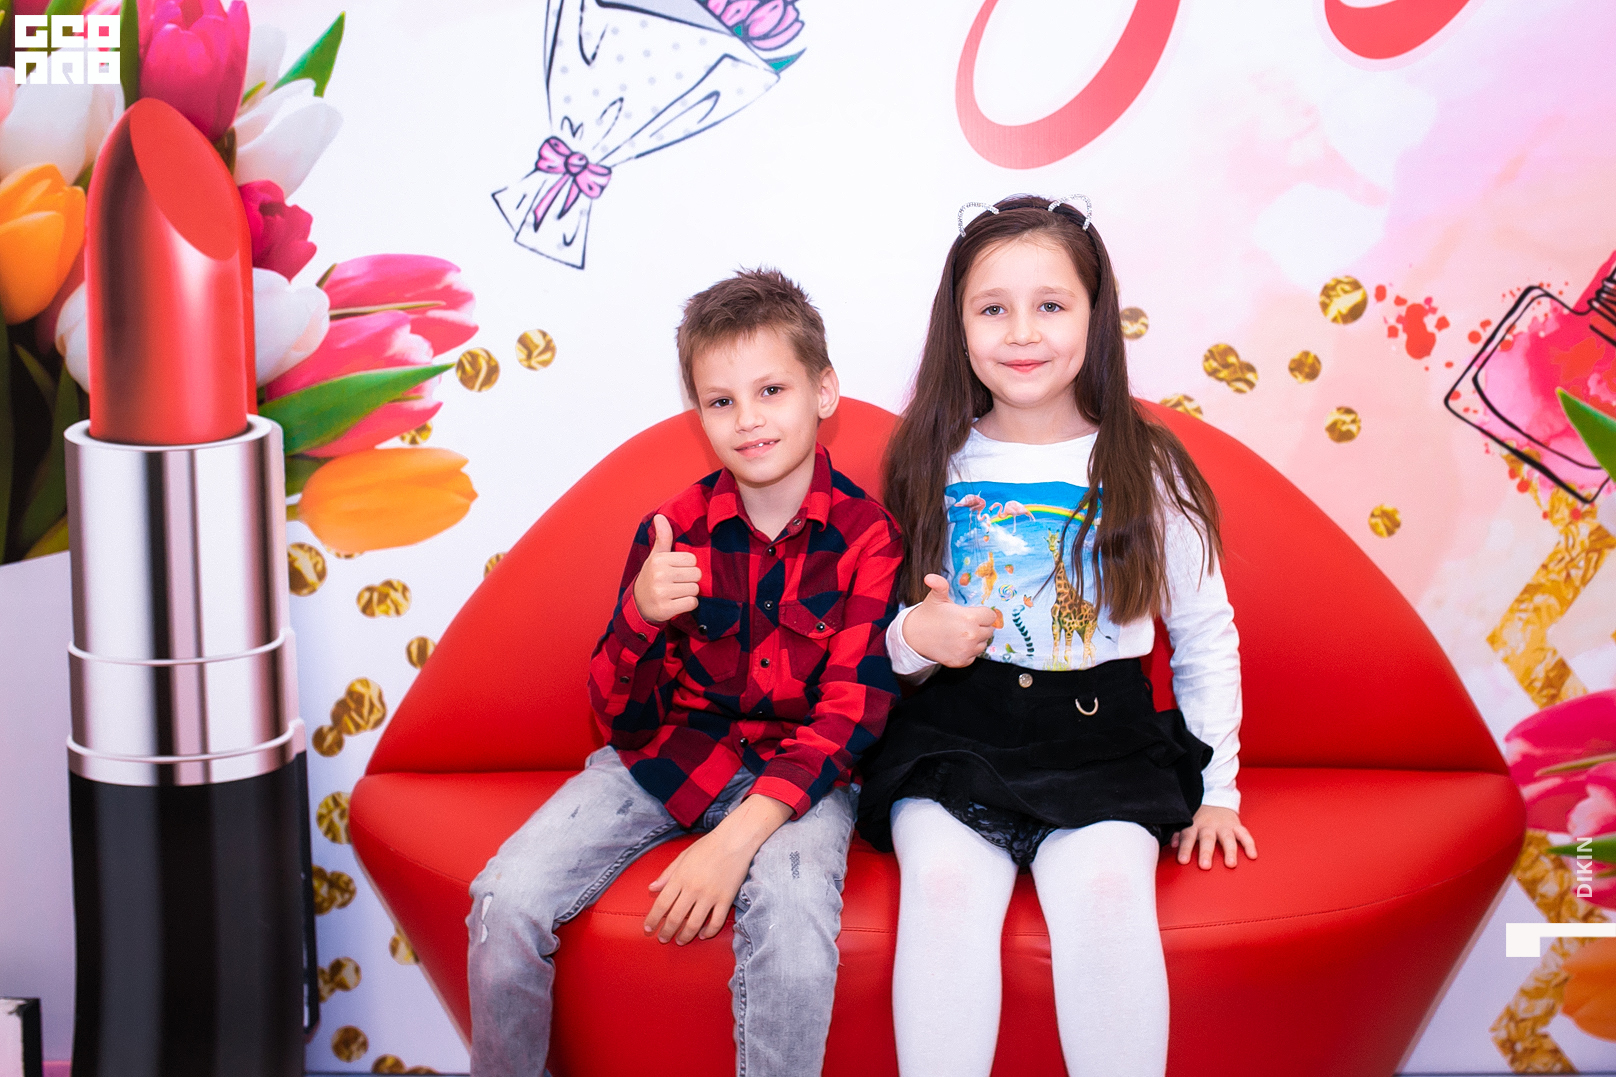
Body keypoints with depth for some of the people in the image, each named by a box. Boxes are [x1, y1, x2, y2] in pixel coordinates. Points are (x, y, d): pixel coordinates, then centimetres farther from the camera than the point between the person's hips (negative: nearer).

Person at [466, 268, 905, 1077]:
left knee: (792, 920, -34)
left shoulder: (868, 536, -10)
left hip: (797, 772, -2)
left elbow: (847, 720, -14)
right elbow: (620, 718, -2)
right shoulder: (672, 530, -4)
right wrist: (639, 620, -24)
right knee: (507, 899, -16)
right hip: (667, 757, 3)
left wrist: (737, 837, -26)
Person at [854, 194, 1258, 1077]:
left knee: (1107, 886, -29)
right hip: (953, 739, 1)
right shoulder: (930, 466, 6)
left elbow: (1206, 639, 12)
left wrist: (1215, 789, 9)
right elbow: (883, 640, 12)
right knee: (945, 882, -28)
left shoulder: (1145, 469, 3)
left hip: (1103, 745, 0)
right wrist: (914, 640, -12)